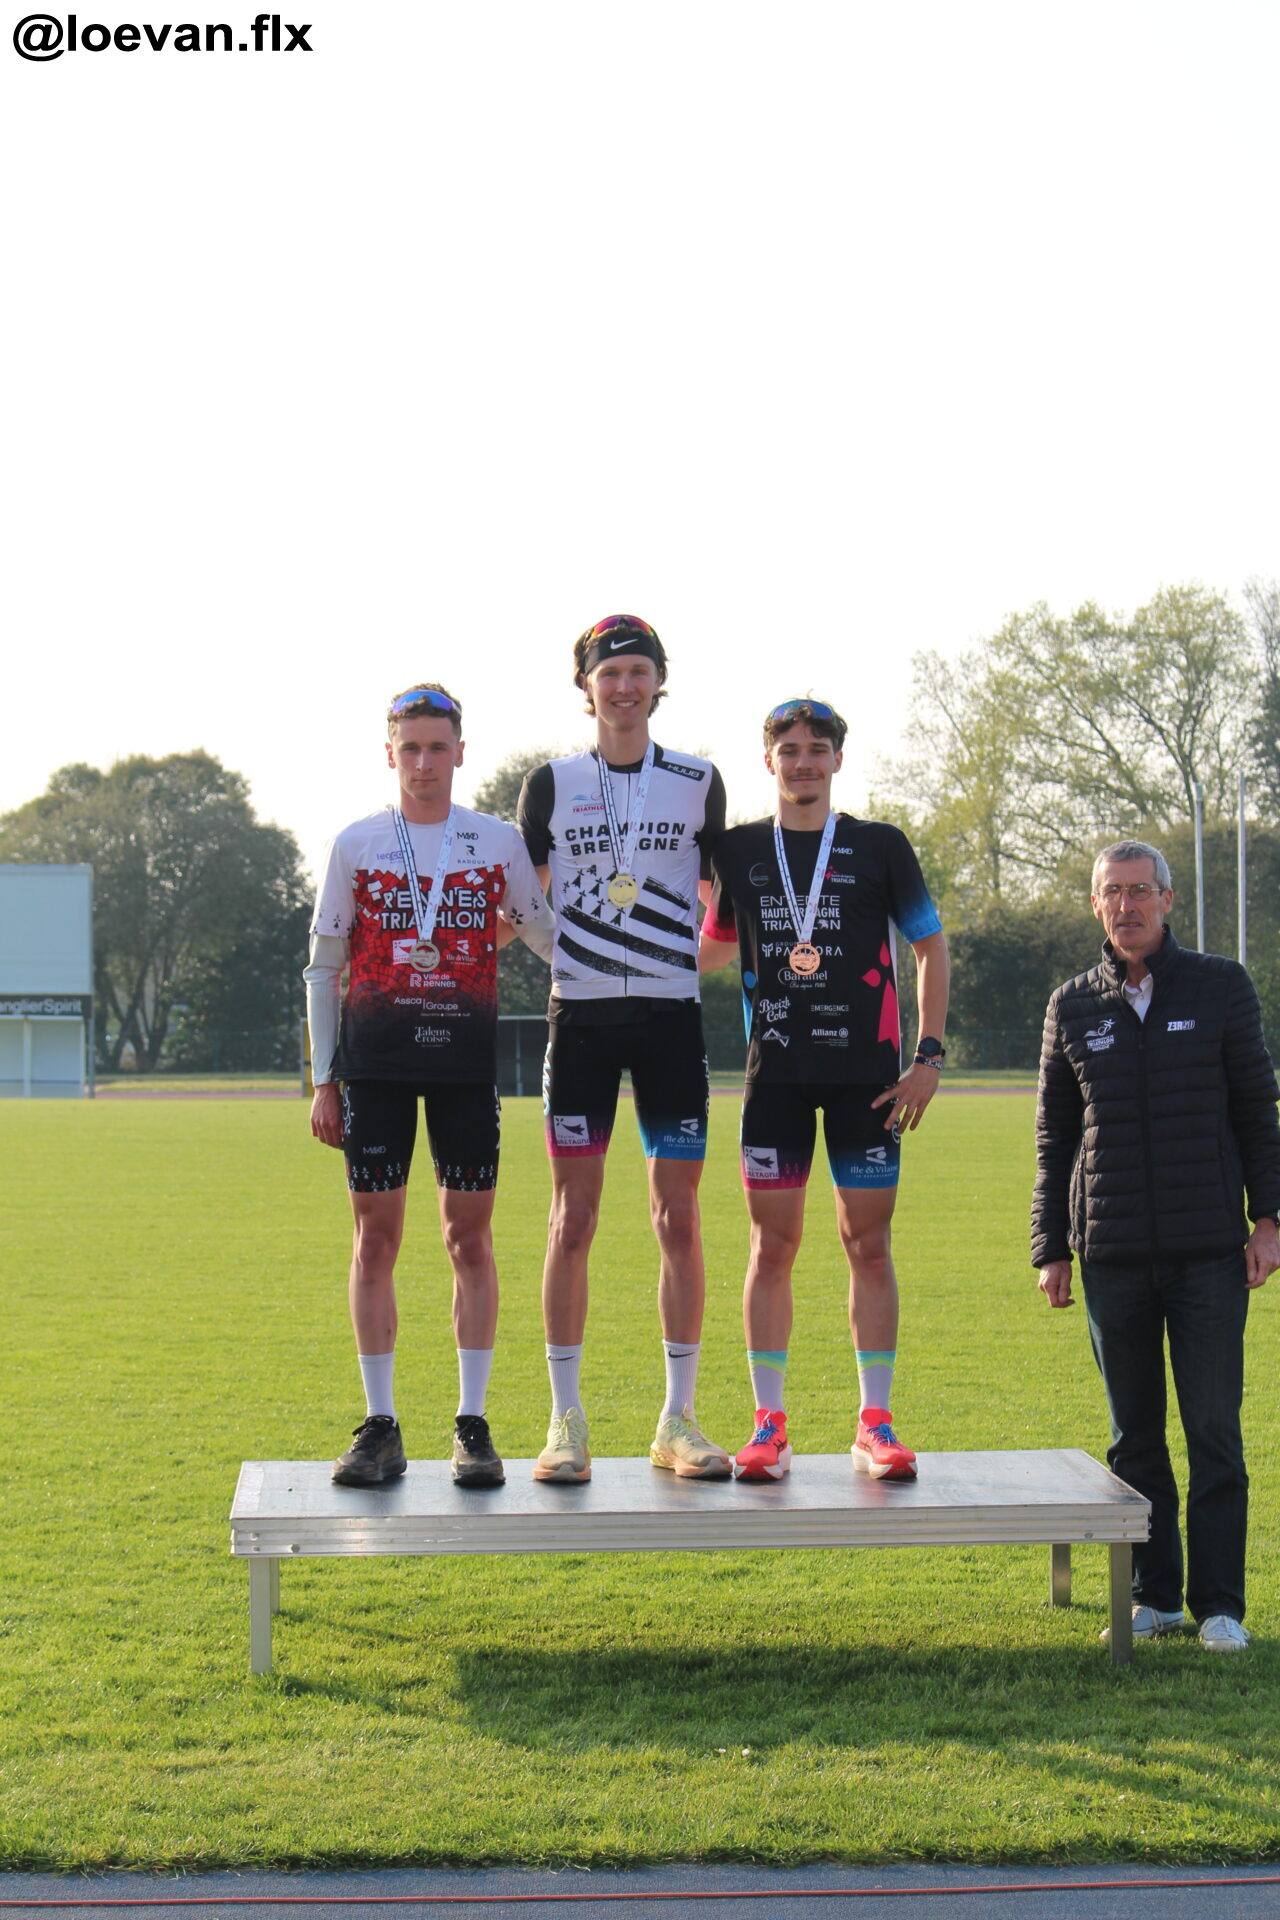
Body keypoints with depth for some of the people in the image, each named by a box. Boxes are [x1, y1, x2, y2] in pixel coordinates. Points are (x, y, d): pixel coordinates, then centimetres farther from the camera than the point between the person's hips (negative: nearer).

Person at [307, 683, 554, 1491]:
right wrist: (323, 1079, 4)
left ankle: (474, 1425, 6)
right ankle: (381, 1427, 7)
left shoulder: (499, 842, 7)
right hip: (376, 1054, 0)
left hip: (467, 1054, 0)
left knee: (470, 1236, 0)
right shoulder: (356, 844, 6)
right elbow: (323, 966, 9)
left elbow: (554, 940, 15)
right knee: (376, 1234, 0)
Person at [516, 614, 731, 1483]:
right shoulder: (552, 783, 6)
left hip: (672, 1011, 1)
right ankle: (567, 1421, 7)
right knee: (574, 1221, 0)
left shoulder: (698, 783, 8)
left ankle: (679, 1420, 9)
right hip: (581, 1013, 0)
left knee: (679, 1220, 0)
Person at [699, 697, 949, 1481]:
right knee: (772, 1246, 1)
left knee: (869, 1244, 1)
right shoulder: (739, 850, 8)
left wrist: (929, 1056, -1)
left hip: (865, 1073, -1)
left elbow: (932, 946, 7)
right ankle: (770, 1424, 7)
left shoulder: (880, 847, 2)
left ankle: (876, 1423, 9)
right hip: (775, 1074, 1)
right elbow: (715, 947, 22)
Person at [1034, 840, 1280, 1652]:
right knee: (1134, 1434, 7)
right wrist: (1049, 1249, 9)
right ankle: (1154, 1595, 16)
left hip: (1209, 1251, -2)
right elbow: (1055, 1137, 13)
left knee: (1215, 1431, -2)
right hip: (1112, 1256, 2)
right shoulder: (1072, 1007, 9)